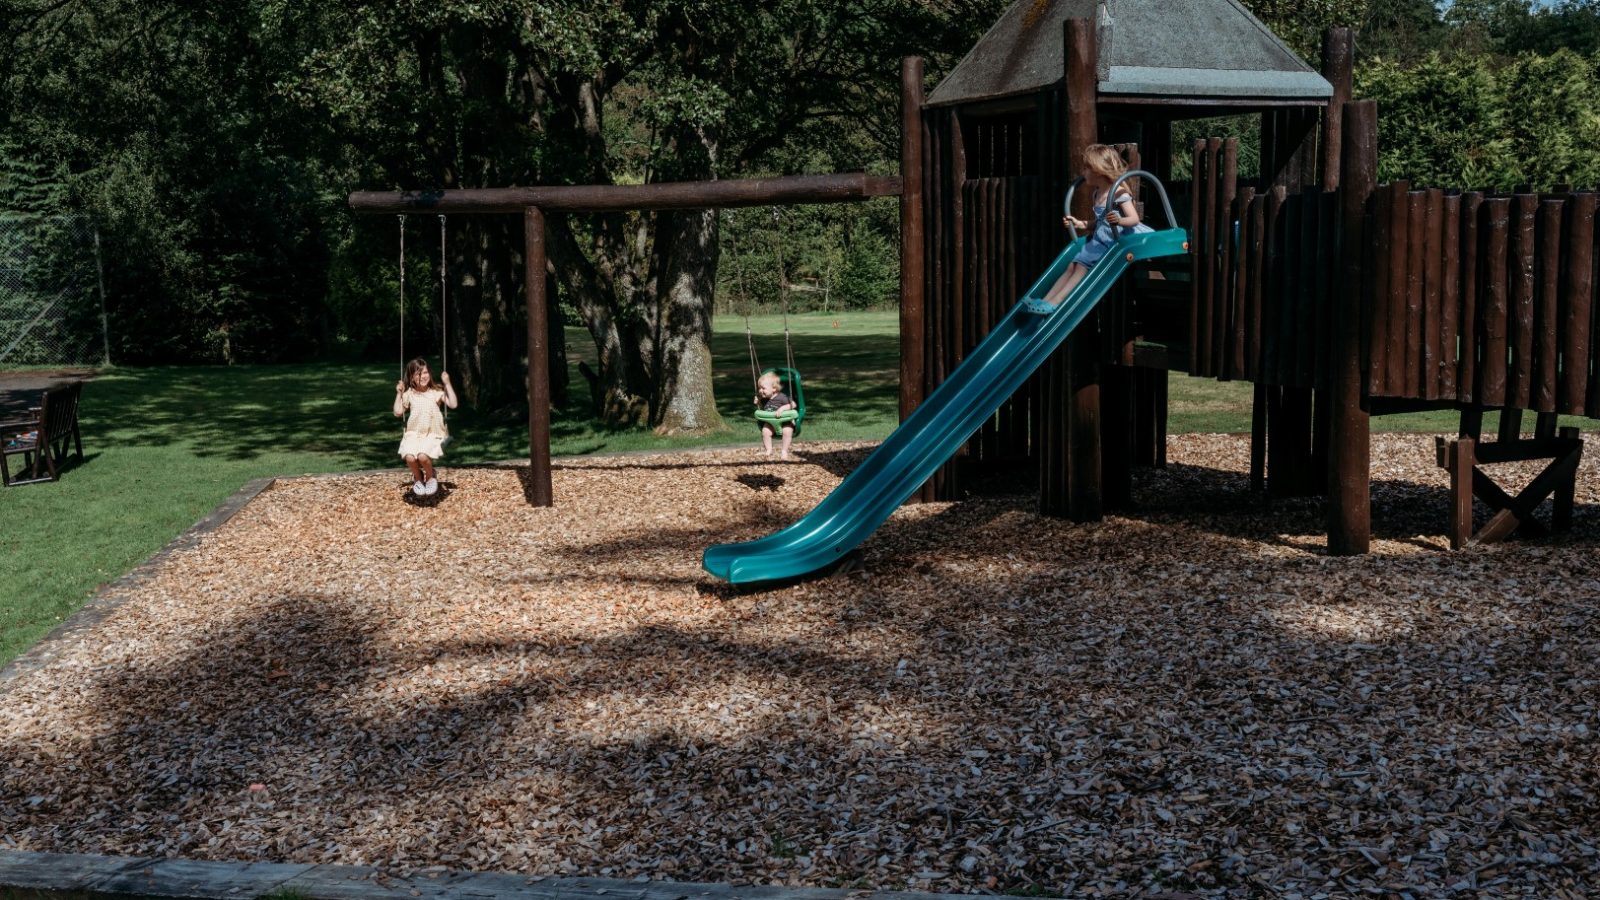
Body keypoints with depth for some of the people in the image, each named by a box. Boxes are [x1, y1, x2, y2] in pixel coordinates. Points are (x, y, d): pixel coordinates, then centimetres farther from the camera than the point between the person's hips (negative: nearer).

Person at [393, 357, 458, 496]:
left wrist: (447, 384, -8)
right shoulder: (409, 394, 9)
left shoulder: (436, 391, 4)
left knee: (423, 456, -33)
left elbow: (453, 404, -7)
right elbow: (398, 412, 9)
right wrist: (399, 393, 6)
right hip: (413, 434, 2)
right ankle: (418, 478, 5)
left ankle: (430, 478, 0)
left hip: (433, 434, -2)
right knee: (409, 457, -29)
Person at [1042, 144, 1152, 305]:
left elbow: (1134, 219, -20)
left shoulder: (1120, 193, -13)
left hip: (1113, 242, -9)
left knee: (1081, 269, -18)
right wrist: (1081, 224, 16)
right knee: (1072, 267, -1)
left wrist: (1119, 221, -40)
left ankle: (1053, 303, -26)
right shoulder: (1098, 194, 14)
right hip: (1098, 241, 9)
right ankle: (1045, 301, -7)